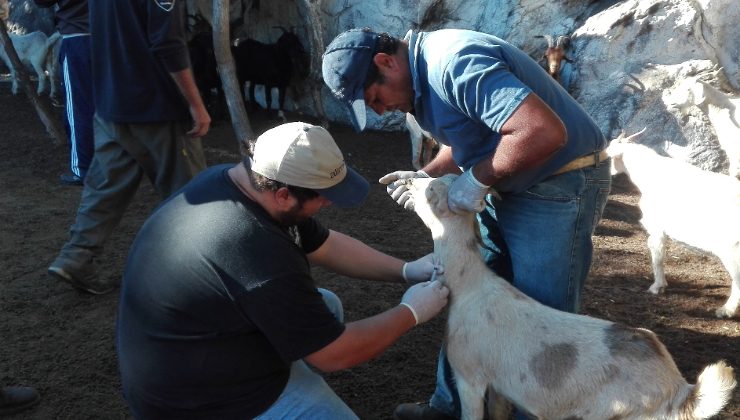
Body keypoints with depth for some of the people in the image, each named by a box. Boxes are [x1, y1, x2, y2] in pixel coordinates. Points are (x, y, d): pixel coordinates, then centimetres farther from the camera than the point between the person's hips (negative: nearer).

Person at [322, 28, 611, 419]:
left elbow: (545, 131, -36)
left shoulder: (455, 63, -27)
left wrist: (475, 180, -24)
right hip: (511, 187, 10)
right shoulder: (424, 72, 4)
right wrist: (426, 176, 0)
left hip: (560, 186, -10)